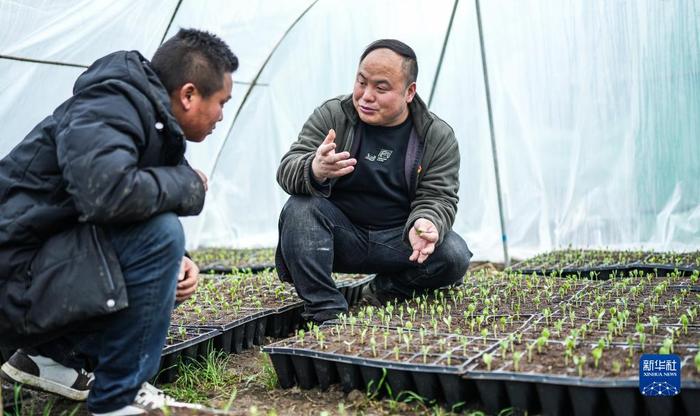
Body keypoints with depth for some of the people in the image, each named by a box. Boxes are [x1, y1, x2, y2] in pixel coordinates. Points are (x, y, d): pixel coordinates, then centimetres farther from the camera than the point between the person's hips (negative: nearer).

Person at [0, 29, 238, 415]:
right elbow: (106, 193, -37)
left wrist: (175, 260, -5)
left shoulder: (151, 120, 10)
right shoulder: (110, 107, -18)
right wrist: (188, 183, -18)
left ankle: (50, 354, 12)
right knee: (158, 233, -24)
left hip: (41, 267, 9)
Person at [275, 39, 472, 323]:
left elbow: (437, 198, -8)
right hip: (340, 235, 0)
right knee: (300, 208, -29)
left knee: (454, 257, -24)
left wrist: (424, 224, -35)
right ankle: (326, 313, -22)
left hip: (397, 241, 1)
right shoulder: (331, 115, -7)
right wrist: (314, 171, -43)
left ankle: (388, 291, 4)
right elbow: (288, 168, -17)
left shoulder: (438, 137, -5)